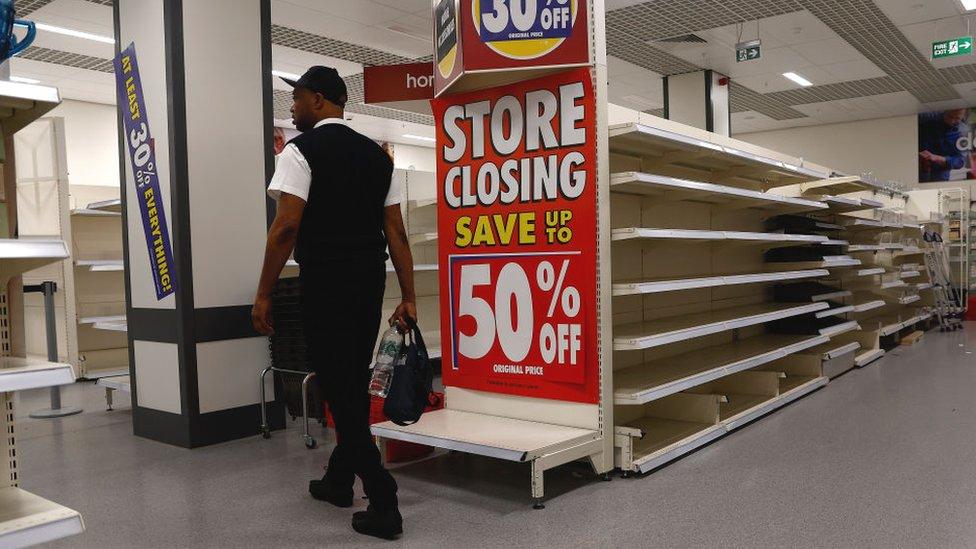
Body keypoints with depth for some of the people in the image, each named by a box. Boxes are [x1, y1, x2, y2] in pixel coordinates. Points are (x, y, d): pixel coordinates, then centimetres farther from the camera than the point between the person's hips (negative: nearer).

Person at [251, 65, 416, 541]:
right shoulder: (377, 154, 12)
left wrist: (264, 295, -11)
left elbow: (286, 227, -17)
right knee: (354, 382, 17)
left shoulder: (302, 150, -6)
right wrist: (408, 297, 8)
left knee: (339, 387, -1)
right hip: (371, 279, 7)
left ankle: (383, 503, -2)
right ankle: (339, 479, 33)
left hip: (325, 281, -7)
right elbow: (396, 231, 8)